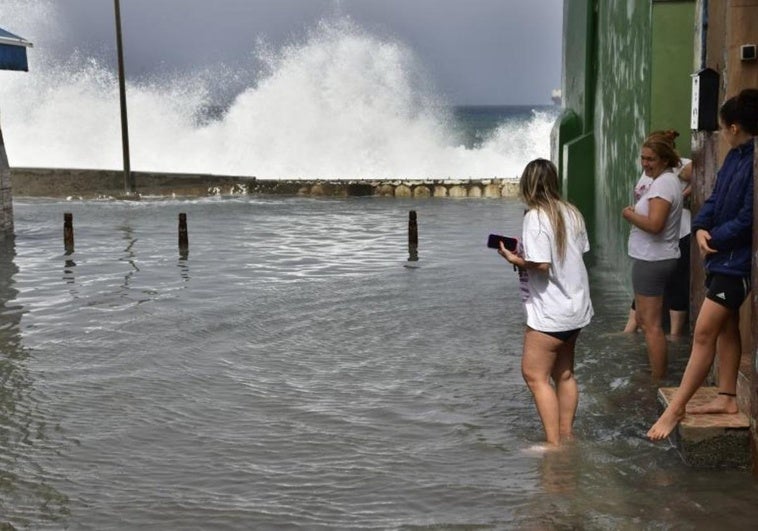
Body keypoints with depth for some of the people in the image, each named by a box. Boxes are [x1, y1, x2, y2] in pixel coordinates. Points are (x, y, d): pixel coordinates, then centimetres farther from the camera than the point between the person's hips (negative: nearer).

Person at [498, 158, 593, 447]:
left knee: (535, 374, -1)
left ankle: (554, 443, -3)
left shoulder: (536, 217, -17)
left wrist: (514, 258, -7)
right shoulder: (571, 212, 7)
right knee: (564, 373, 16)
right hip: (576, 306, 9)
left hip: (550, 312, -9)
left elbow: (541, 264, -23)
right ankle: (566, 435, 23)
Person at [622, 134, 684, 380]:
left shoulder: (663, 184, -17)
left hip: (652, 260, -11)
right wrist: (640, 205, 5)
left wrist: (630, 215, -12)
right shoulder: (666, 180, 16)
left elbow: (654, 224, -27)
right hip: (652, 258, 11)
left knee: (651, 325, -6)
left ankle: (658, 381, -1)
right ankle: (657, 373, 29)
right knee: (645, 320, 20)